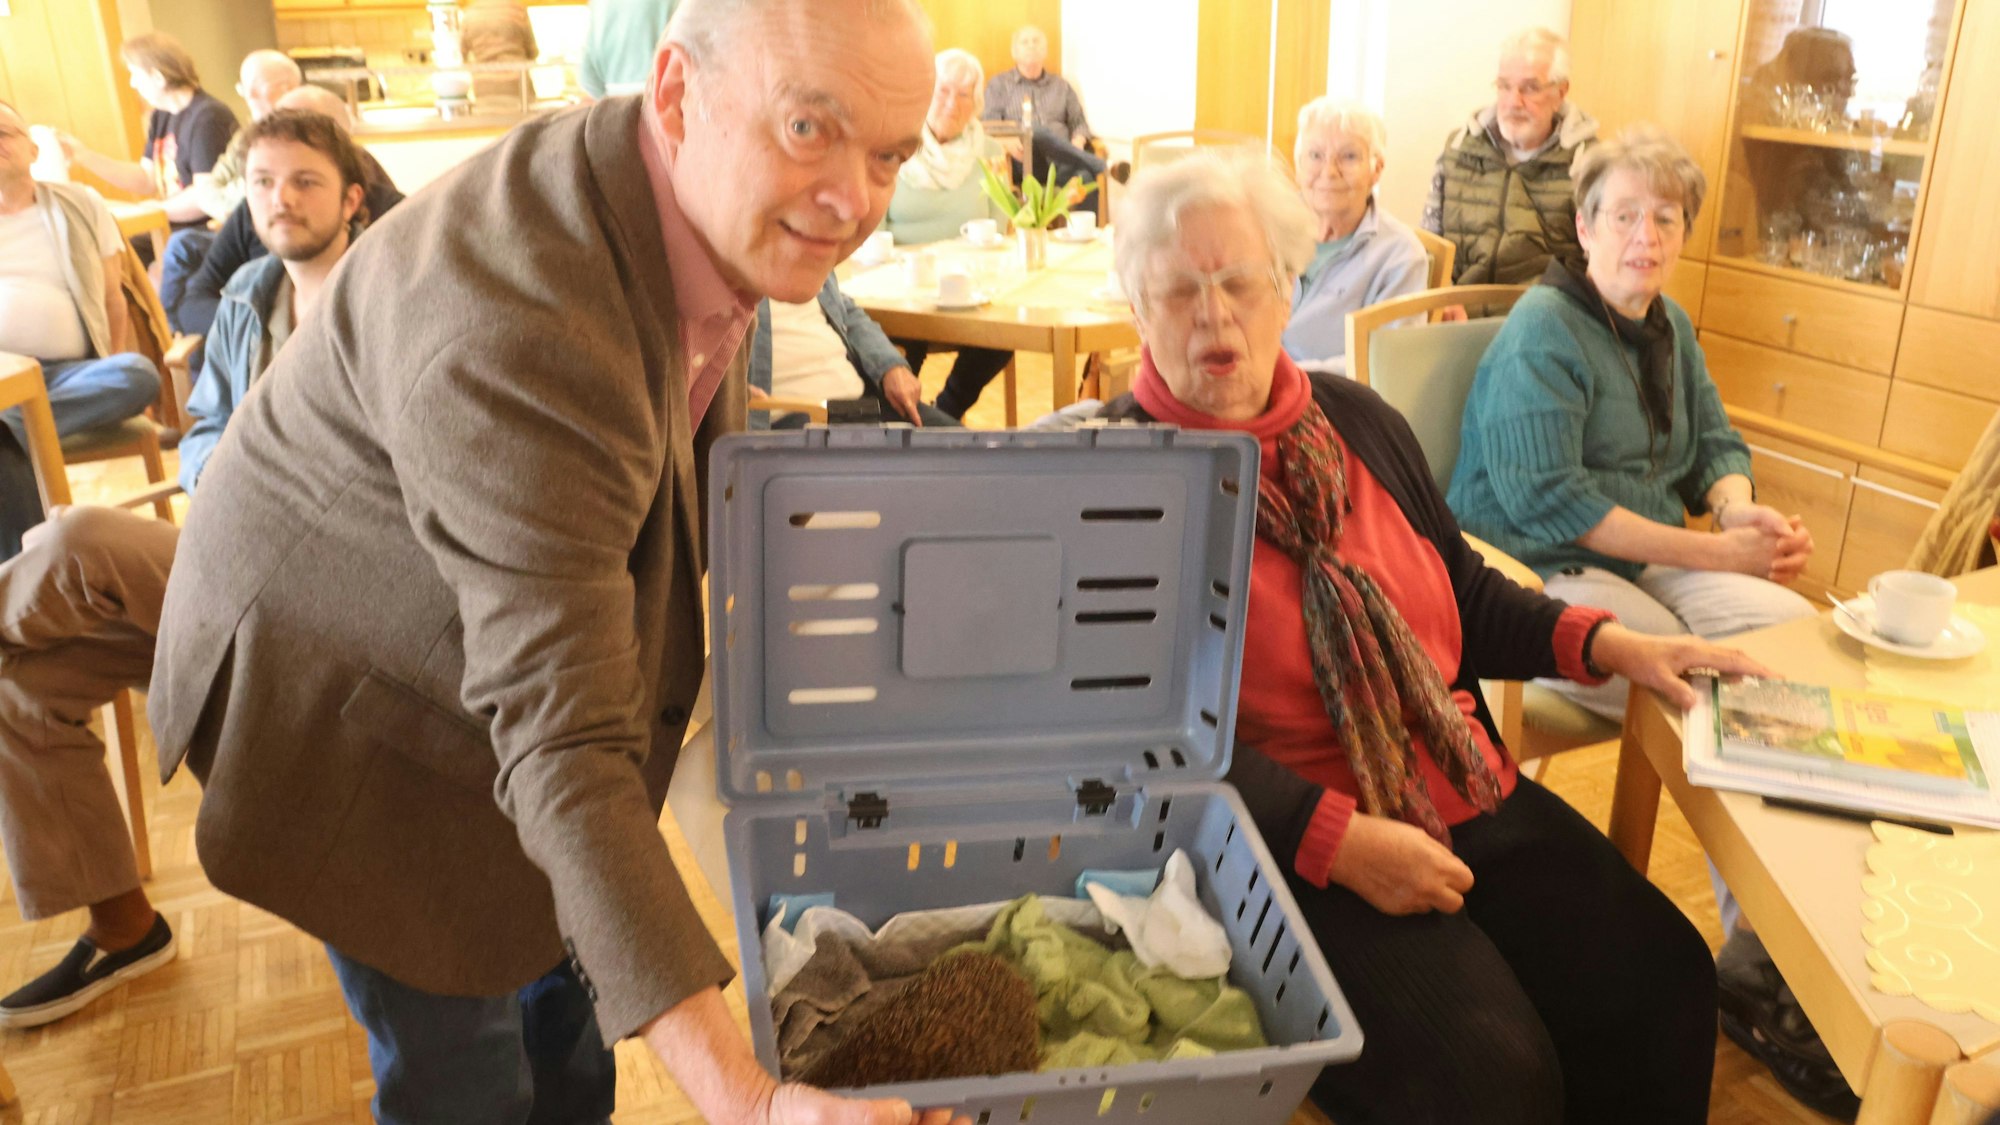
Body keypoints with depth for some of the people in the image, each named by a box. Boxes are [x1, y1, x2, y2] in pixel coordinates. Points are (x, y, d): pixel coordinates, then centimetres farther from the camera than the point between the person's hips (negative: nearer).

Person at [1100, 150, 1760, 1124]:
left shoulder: (1358, 422, 10)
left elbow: (1462, 592, 20)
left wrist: (1609, 645, 5)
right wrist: (1338, 841, -22)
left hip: (1467, 794, 7)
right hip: (1285, 842, -6)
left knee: (1662, 983, -7)